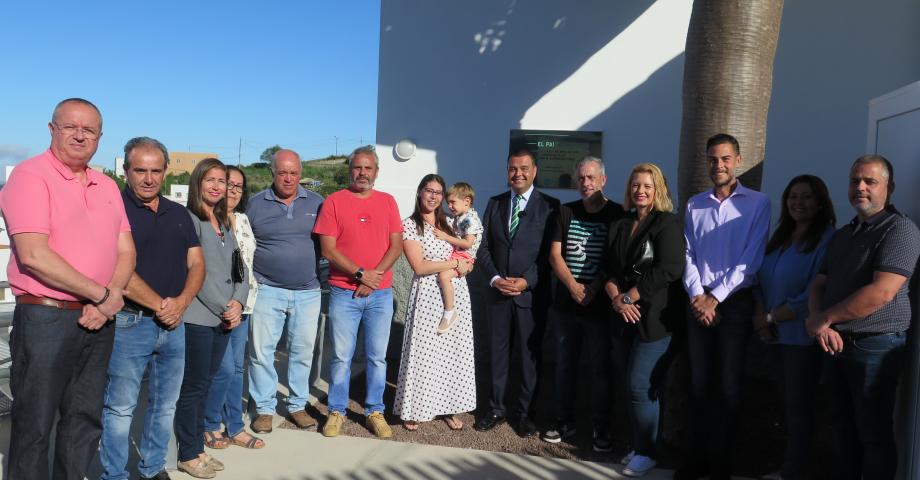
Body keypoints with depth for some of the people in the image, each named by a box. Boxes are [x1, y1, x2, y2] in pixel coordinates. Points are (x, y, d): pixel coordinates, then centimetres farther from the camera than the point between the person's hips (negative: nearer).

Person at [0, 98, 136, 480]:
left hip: (98, 321, 6)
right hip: (45, 319, -6)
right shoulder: (31, 175, -9)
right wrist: (102, 296, -15)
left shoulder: (107, 186, 12)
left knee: (86, 419, 15)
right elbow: (34, 255, -19)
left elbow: (126, 251, 9)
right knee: (34, 425, 6)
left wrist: (109, 298, -9)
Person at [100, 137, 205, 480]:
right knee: (120, 408, 4)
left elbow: (196, 263, 9)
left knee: (165, 405, 15)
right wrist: (160, 305, -12)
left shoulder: (178, 214, 11)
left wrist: (180, 303, -7)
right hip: (129, 323, -6)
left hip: (174, 323, 6)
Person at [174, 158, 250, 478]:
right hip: (197, 317, -7)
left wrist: (238, 302, -5)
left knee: (205, 385, 14)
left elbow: (239, 270, 13)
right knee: (194, 387, 1)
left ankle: (198, 448, 25)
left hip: (224, 318, 7)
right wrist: (224, 308, -12)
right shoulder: (189, 219, -9)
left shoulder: (225, 224, 15)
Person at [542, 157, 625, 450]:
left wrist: (593, 289, -14)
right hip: (565, 302, 3)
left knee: (600, 368, 5)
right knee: (564, 365, 11)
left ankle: (601, 429, 17)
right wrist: (573, 286, -11)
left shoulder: (617, 214, -1)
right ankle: (564, 422, 24)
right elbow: (555, 255, 2)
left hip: (599, 304, -3)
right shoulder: (565, 212, 7)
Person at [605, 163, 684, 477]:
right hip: (624, 317, 6)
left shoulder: (668, 224, -6)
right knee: (631, 386, 11)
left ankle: (647, 452, 13)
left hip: (653, 318, -6)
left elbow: (669, 269, -18)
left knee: (641, 387, -4)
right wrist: (616, 298, -9)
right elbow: (610, 269, 10)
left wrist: (629, 296, -14)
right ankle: (638, 446, 24)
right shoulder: (620, 227, 13)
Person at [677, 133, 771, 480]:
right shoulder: (695, 205, 10)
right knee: (699, 382, 8)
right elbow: (687, 255, 6)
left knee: (729, 385, 3)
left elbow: (751, 259, -9)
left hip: (735, 302, -3)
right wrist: (697, 296, -8)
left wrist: (715, 298, -12)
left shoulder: (758, 203, -2)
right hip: (699, 302, 3)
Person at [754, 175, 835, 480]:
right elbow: (761, 277, 8)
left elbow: (814, 296, -19)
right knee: (787, 403, 14)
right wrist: (759, 314, -9)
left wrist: (771, 318, -13)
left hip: (803, 336, -6)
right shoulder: (781, 235, 10)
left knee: (798, 407, 8)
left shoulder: (827, 238, -12)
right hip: (778, 335, 6)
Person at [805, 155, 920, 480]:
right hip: (839, 344, 8)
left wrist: (824, 318, -15)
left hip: (875, 347, -7)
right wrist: (821, 324, -10)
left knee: (874, 434, 4)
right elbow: (819, 285, 11)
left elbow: (881, 293, -24)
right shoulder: (842, 235, 13)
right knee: (844, 428, 18)